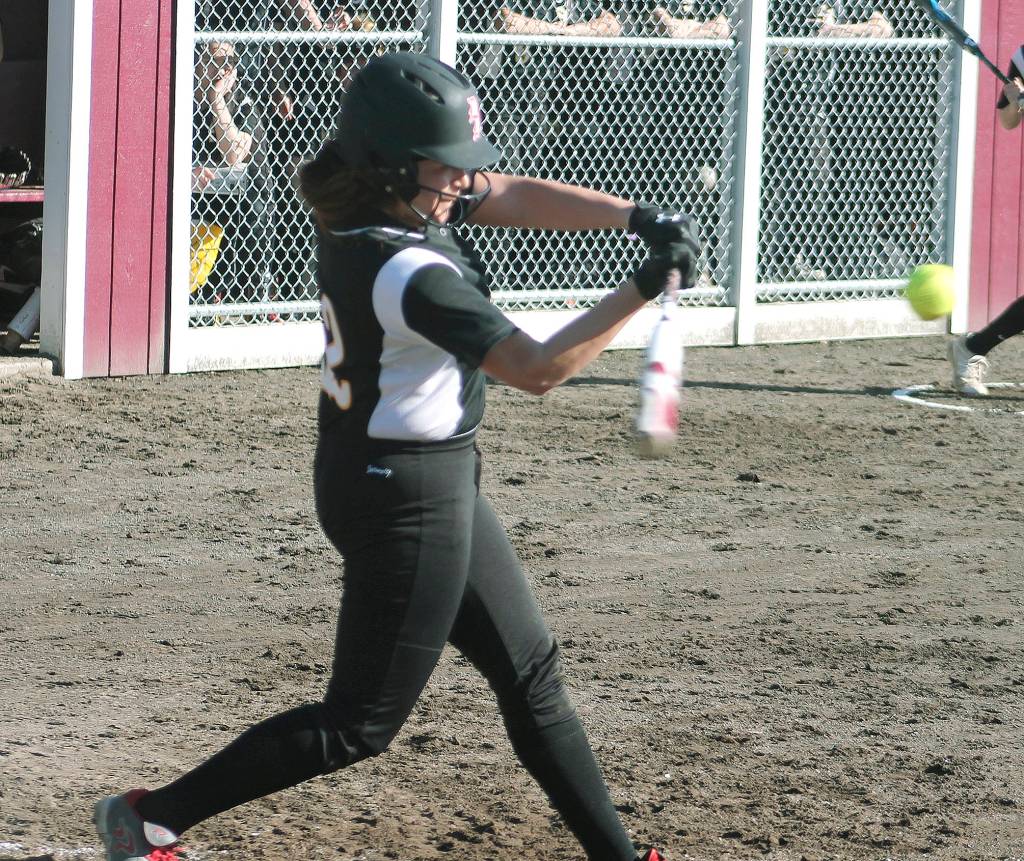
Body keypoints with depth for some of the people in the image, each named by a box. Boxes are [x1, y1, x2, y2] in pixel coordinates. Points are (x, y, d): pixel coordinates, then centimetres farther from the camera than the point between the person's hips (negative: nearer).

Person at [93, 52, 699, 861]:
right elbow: (539, 369, -27)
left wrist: (636, 216, -9)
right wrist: (643, 290, -24)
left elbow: (513, 195, 3)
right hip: (407, 496, -10)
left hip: (438, 482, 10)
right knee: (363, 721, 1)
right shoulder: (407, 273, -30)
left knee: (530, 670, 18)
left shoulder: (370, 203, -3)